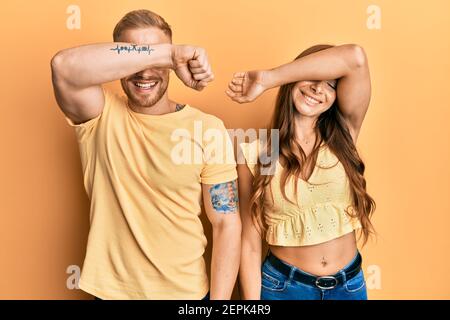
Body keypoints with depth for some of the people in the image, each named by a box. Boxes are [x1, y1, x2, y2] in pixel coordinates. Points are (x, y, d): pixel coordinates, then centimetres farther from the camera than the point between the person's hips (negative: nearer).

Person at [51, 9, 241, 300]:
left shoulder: (208, 129, -11)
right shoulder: (100, 115, -9)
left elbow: (227, 224, -9)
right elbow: (64, 66, -29)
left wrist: (220, 299, -14)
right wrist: (170, 54, -31)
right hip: (111, 288, 1)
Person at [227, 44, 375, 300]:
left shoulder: (342, 138, -8)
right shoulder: (255, 155, -13)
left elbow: (356, 58, -23)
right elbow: (250, 244, -9)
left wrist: (266, 80, -20)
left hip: (350, 285, 3)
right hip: (284, 286, -2)